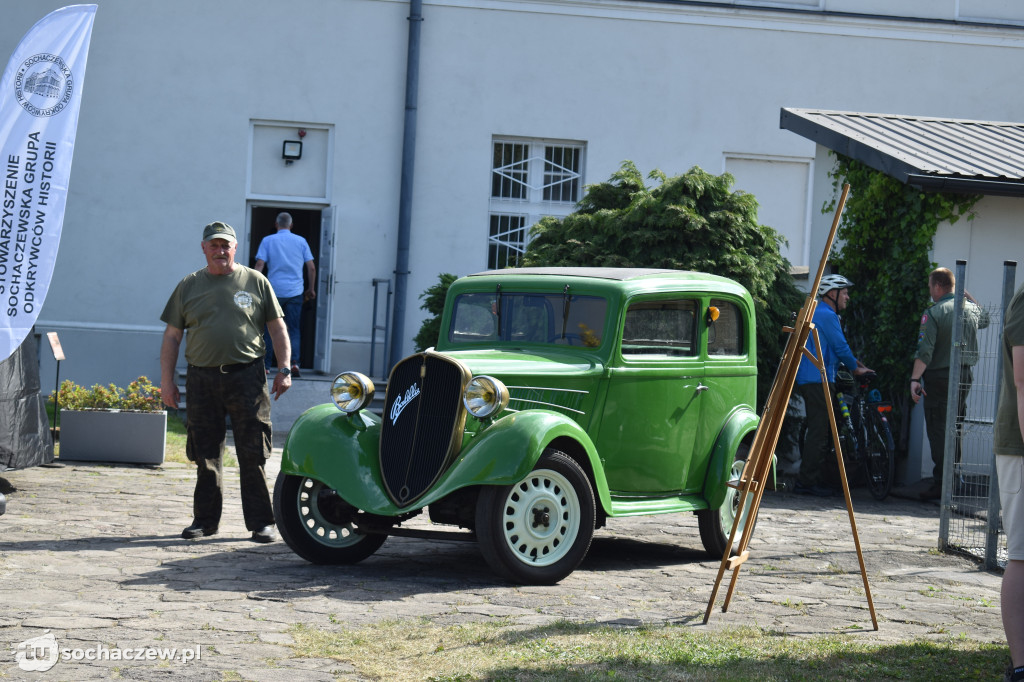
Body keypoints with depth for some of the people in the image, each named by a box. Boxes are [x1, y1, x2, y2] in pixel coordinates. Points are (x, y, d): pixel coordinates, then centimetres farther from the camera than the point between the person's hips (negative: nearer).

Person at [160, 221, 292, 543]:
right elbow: (172, 336, 12)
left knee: (253, 455, -3)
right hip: (202, 380, 2)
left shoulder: (255, 282, 8)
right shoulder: (189, 286, 11)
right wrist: (167, 380, 6)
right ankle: (205, 519, 17)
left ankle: (261, 522, 1)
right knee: (206, 455, 7)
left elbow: (278, 328, 10)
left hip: (246, 376, -2)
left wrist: (284, 369, 1)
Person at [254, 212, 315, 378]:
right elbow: (311, 267, 6)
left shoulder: (268, 241, 3)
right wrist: (311, 289, 16)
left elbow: (259, 265, -6)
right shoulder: (301, 241, 7)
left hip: (273, 291, -1)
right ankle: (294, 362, -12)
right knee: (293, 329, 5)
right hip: (295, 291, 1)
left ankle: (266, 366, 7)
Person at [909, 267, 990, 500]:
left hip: (939, 377, -6)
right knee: (955, 430, 14)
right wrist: (968, 296, 31)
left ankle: (940, 485, -7)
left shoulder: (933, 312, -10)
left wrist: (915, 379, -17)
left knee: (938, 431, -4)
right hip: (965, 376, 6)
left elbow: (925, 351, -17)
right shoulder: (971, 309, 7)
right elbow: (985, 319, 33)